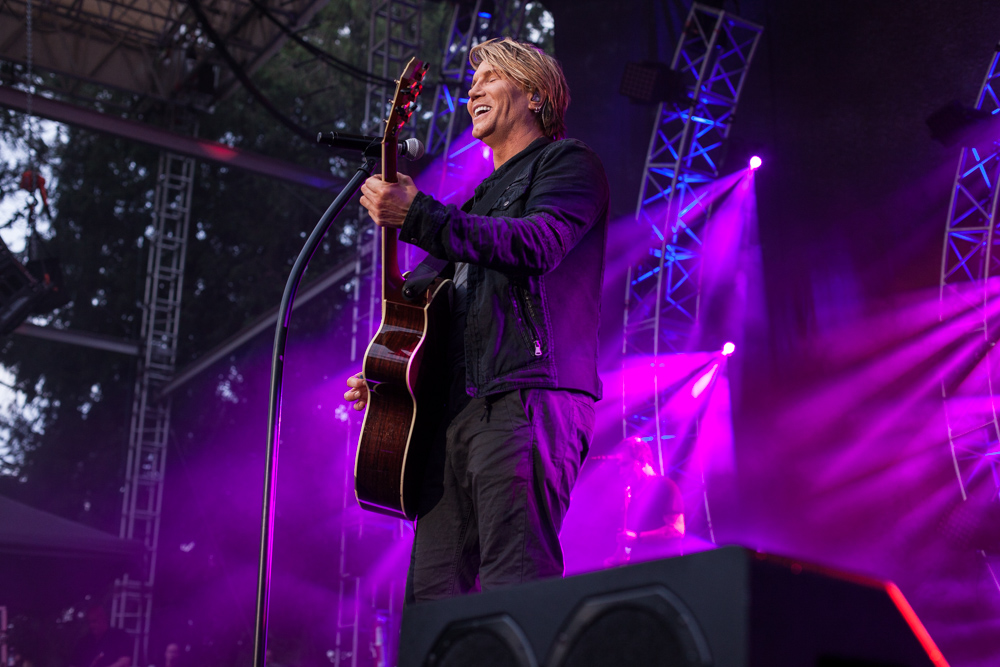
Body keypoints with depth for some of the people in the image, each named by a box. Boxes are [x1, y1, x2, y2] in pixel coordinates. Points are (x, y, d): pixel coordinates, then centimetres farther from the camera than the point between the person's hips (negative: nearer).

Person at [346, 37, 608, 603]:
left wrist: (416, 216, -17)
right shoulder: (481, 199, 33)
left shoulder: (567, 163, 8)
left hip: (526, 400, -8)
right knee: (431, 595, 2)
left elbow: (537, 244, -14)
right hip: (458, 408, 8)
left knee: (515, 594, -18)